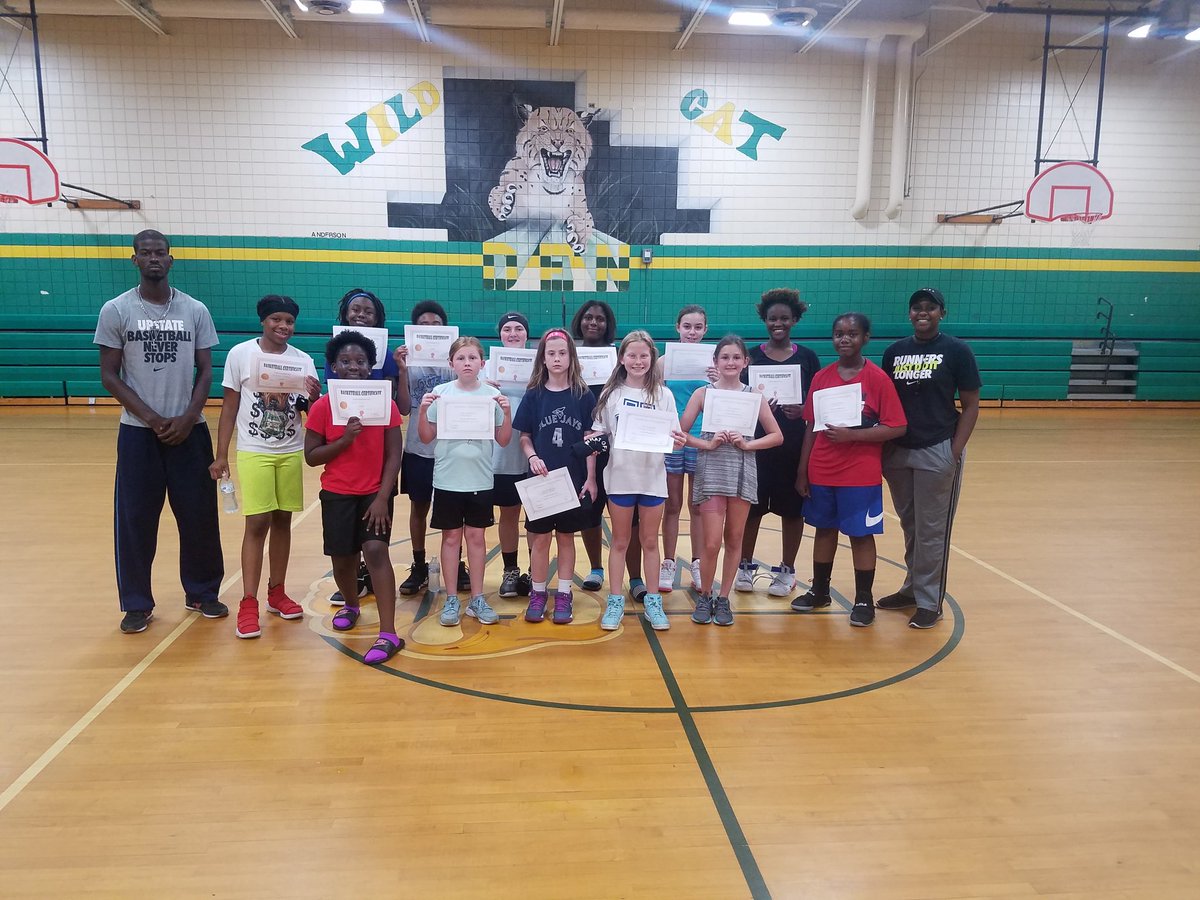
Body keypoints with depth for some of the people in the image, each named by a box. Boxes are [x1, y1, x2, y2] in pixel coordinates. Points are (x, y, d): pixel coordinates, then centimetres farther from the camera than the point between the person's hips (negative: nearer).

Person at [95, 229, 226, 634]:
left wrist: (187, 419, -9)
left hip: (189, 430, 1)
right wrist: (151, 418, -12)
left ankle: (202, 593, 21)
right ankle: (137, 604, 16)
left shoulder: (196, 310, 4)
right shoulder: (116, 311, -1)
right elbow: (109, 376, -1)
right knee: (135, 520, 3)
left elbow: (205, 372, 5)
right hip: (138, 432, -1)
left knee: (200, 516, 5)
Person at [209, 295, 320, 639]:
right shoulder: (240, 354, -4)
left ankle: (277, 593, 21)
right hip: (254, 452, -3)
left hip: (291, 453, 3)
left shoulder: (303, 360, 2)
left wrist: (314, 398, -23)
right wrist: (221, 455, -1)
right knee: (257, 524, -6)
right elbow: (229, 407, 0)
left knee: (282, 521, 9)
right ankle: (248, 604, 0)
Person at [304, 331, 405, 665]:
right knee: (342, 557, 10)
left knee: (375, 550, -18)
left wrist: (382, 498, -13)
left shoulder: (385, 404, -6)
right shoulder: (323, 406, -5)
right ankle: (350, 605, 43)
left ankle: (388, 635, -15)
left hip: (376, 493, -2)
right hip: (337, 495, 2)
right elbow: (311, 456, -5)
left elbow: (394, 455, -6)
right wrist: (344, 440, -21)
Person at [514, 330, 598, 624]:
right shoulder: (534, 395, 1)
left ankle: (564, 596, 20)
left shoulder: (583, 395, -1)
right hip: (541, 479, 1)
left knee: (566, 537, 9)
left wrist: (590, 479, -4)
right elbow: (524, 437, 5)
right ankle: (538, 594, 20)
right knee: (539, 538, 6)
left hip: (574, 479, 0)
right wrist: (532, 457, -15)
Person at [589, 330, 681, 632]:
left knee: (650, 541, 11)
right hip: (619, 477, 0)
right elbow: (598, 433, 4)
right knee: (619, 542, 10)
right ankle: (615, 602, 18)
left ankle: (653, 602, 21)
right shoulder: (611, 393, 1)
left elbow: (672, 436, 0)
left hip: (652, 477, 0)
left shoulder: (662, 394, 1)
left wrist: (677, 441, -21)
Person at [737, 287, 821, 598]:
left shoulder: (807, 357, 4)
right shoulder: (752, 356, 3)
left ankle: (787, 570, 22)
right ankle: (746, 565, 22)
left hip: (795, 445, 0)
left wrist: (803, 410, -15)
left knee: (792, 509, 7)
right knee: (752, 507, 5)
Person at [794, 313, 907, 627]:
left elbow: (896, 427, -11)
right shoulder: (821, 377, 5)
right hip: (821, 472, 4)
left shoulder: (878, 378, -7)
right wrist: (802, 471, 6)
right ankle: (819, 591, 29)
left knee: (861, 534, 5)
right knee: (824, 529, 15)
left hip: (860, 474, -4)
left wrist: (851, 435, -20)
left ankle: (863, 600, 18)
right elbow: (811, 427, 8)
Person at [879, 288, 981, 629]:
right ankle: (912, 588, 28)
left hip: (937, 452, -4)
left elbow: (971, 405, -3)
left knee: (932, 530, 2)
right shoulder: (894, 351, 8)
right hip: (897, 451, 4)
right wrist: (883, 446, 4)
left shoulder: (956, 351, -3)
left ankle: (930, 601, 11)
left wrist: (955, 452, -11)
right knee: (909, 526, 15)